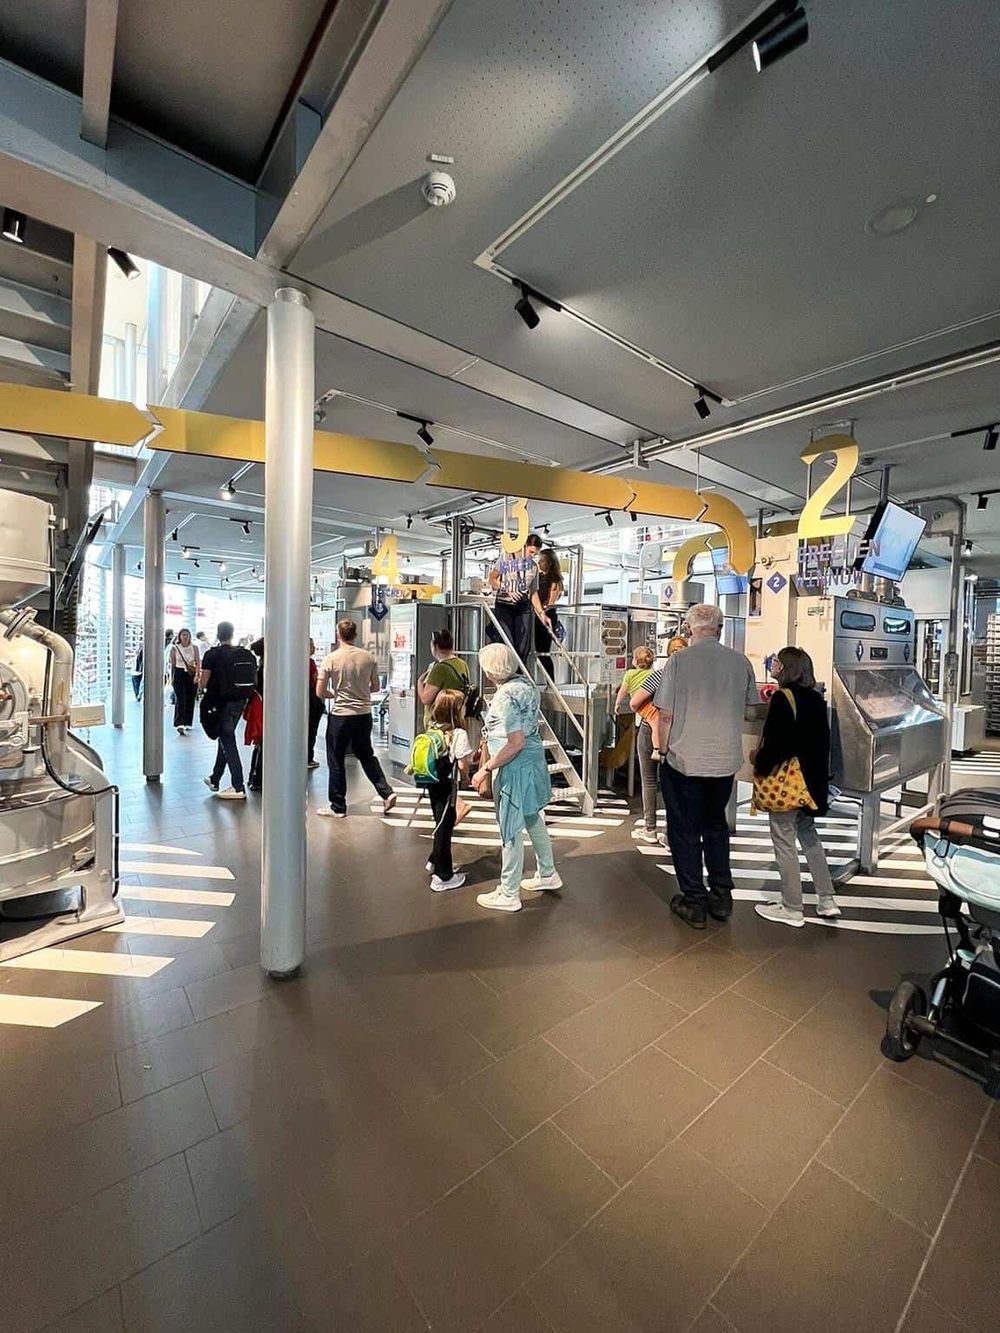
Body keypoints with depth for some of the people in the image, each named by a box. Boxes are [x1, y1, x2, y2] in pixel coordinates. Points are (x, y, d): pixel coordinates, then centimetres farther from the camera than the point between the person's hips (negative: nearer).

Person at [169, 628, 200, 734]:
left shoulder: (194, 647, 4)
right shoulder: (174, 648, 2)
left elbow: (198, 662, -2)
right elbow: (172, 664, 9)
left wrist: (197, 675, -14)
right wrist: (171, 677, 10)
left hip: (191, 675, 2)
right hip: (179, 674, -2)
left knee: (190, 700, 7)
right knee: (180, 700, -11)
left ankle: (187, 723, 19)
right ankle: (179, 725, -17)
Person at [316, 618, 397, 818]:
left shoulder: (331, 659, -10)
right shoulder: (368, 657, -1)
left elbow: (320, 693, -8)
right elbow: (375, 686, 9)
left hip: (340, 715, -4)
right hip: (364, 714, 4)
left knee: (336, 761, 9)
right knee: (366, 755, 20)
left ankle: (338, 807, 18)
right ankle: (387, 792, 11)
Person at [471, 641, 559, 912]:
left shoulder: (505, 696, -23)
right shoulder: (524, 683, 4)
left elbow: (516, 743, -26)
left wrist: (486, 768, -19)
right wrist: (487, 748, 22)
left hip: (516, 768, -9)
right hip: (534, 760, 9)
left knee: (511, 830, 5)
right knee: (532, 818, 24)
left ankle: (508, 895, 21)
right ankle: (547, 874, 42)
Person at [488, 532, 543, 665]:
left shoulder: (534, 567, 12)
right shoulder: (507, 557, 1)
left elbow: (534, 592, 15)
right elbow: (492, 579, 1)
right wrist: (507, 590, -15)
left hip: (524, 608, 4)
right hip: (504, 605, -4)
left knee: (524, 647, 0)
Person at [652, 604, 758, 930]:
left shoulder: (679, 660, -13)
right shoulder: (741, 662, -2)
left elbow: (665, 715, -11)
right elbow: (750, 708, 10)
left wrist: (662, 750, 3)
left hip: (684, 760, -4)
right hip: (726, 760, 4)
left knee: (685, 831, 11)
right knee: (716, 825, 23)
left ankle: (694, 903, 21)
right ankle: (722, 897, 31)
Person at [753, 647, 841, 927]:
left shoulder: (783, 697, -18)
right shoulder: (816, 698, 7)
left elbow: (774, 743, -23)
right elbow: (823, 740, 13)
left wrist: (760, 763, -8)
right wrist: (817, 772, 20)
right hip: (813, 778, 9)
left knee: (784, 841, 3)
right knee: (808, 835, 20)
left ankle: (792, 909, 13)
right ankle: (827, 901, 26)